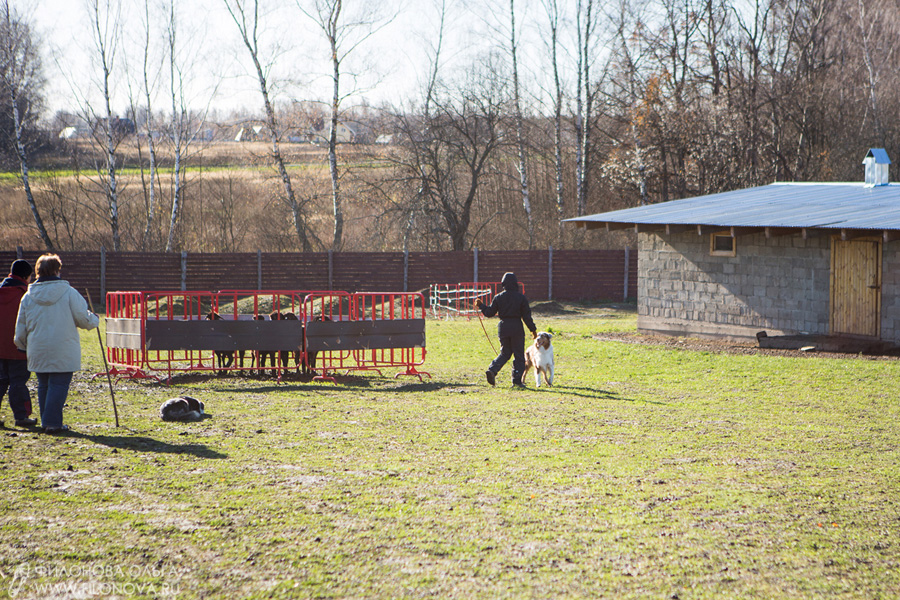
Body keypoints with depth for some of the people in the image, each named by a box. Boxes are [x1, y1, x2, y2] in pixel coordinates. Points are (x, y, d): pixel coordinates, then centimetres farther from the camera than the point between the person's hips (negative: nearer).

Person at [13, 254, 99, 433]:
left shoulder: (28, 297, 5)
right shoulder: (68, 292, -7)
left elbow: (20, 329, 11)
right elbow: (83, 319, -4)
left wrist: (23, 345, 28)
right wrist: (95, 319, 18)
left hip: (37, 351, 4)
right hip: (63, 351, -4)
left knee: (43, 385, 14)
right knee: (59, 385, -1)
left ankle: (46, 422, 17)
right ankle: (53, 422, -7)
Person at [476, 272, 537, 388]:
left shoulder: (498, 297, 0)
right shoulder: (521, 297, -5)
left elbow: (490, 312, 6)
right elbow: (527, 316, -4)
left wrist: (481, 306, 23)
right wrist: (533, 329, 5)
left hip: (503, 327, 3)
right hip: (517, 328, -3)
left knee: (505, 353, 16)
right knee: (518, 355, 5)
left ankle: (492, 370, -6)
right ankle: (517, 380, 1)